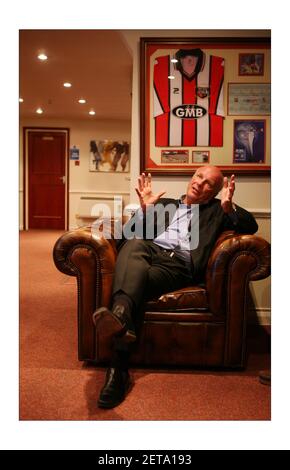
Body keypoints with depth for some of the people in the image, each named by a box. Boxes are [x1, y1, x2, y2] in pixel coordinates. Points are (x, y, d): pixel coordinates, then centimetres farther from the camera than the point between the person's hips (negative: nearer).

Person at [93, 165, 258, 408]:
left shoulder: (215, 210, 28)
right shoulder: (163, 203, 33)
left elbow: (250, 226, 12)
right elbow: (131, 234, 22)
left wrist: (229, 207, -6)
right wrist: (144, 209, 4)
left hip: (180, 265, -2)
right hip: (148, 251, 2)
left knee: (140, 279, -35)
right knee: (135, 243, -35)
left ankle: (119, 368, -49)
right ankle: (120, 318, -58)